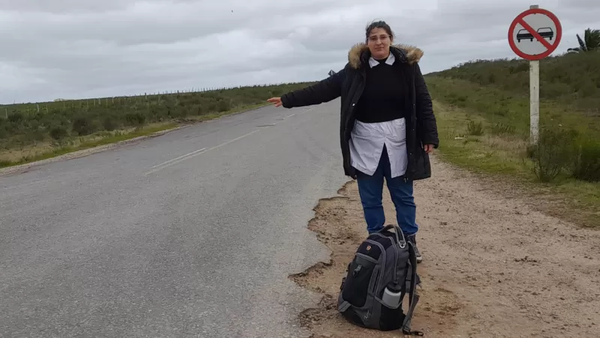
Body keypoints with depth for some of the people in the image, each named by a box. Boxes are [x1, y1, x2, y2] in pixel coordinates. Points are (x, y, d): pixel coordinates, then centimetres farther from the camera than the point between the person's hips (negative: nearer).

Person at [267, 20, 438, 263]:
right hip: (365, 142, 1)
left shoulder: (407, 65, -4)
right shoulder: (356, 68, -2)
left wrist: (430, 137, -5)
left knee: (403, 196, 11)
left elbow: (423, 102, -1)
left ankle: (410, 242, 26)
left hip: (398, 141, -1)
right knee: (370, 199, 10)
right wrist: (288, 100, -4)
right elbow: (324, 89, -1)